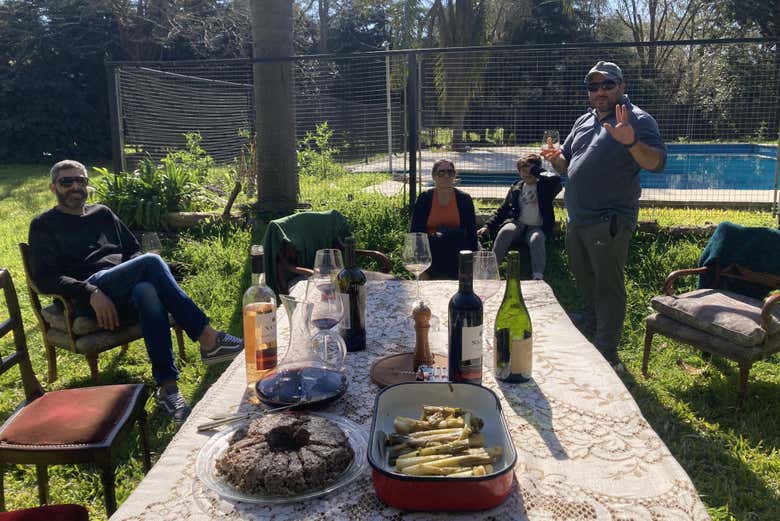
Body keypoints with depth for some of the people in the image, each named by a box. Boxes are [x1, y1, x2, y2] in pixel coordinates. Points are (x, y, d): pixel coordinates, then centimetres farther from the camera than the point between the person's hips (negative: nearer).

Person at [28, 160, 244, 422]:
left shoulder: (102, 213, 27)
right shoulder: (44, 226, 14)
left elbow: (133, 251, 28)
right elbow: (44, 277, 0)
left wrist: (139, 274, 3)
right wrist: (90, 293, -18)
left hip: (125, 292, 4)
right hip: (86, 299, -4)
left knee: (148, 291, -36)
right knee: (151, 261, -31)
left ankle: (167, 387, -44)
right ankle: (208, 339, -36)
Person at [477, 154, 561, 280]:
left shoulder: (545, 186, 10)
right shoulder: (516, 189, 19)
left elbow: (556, 179, -15)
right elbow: (502, 210, 19)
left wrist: (537, 172, -2)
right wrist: (488, 226, 7)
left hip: (536, 227, -2)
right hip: (517, 224, 2)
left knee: (536, 238, -36)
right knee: (505, 231, -32)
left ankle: (538, 277, -46)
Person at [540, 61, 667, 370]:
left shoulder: (637, 120, -8)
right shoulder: (584, 122, 15)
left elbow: (657, 162, -20)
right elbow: (566, 164, 21)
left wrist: (632, 142, -38)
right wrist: (555, 158, -3)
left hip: (609, 222, -8)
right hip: (576, 218, 8)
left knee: (608, 285, -5)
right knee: (582, 275, 24)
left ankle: (607, 354, 1)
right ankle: (592, 316, 49)